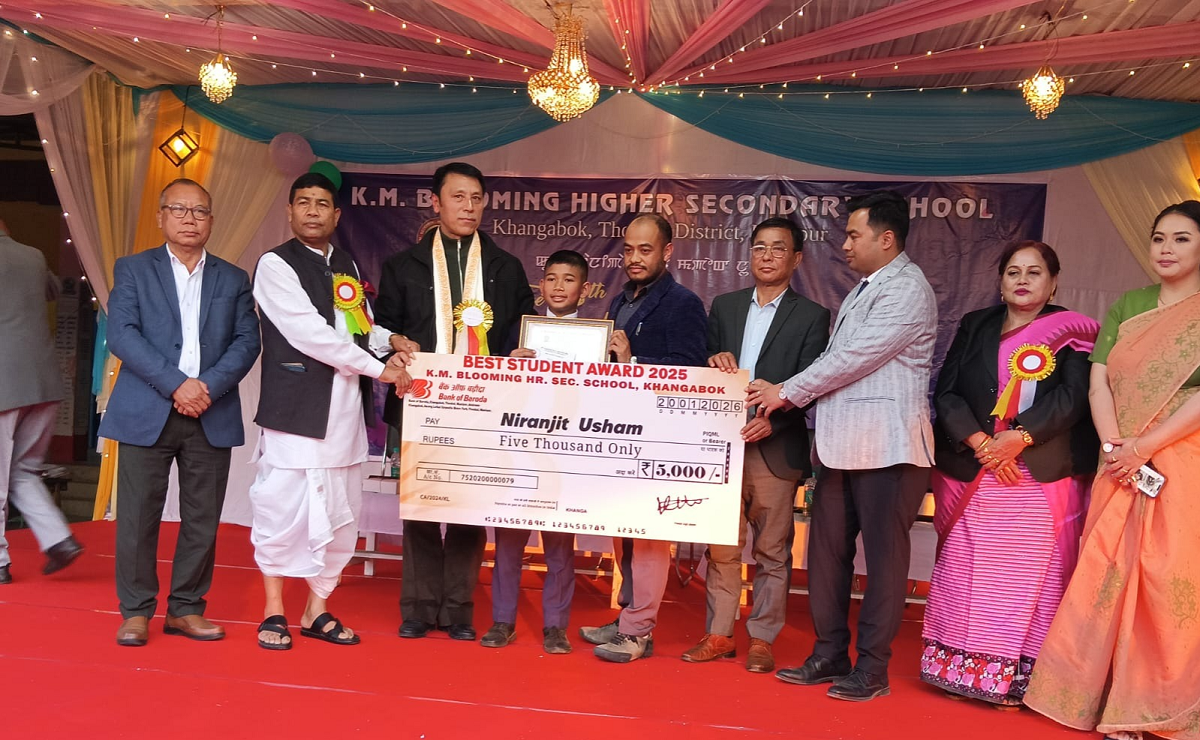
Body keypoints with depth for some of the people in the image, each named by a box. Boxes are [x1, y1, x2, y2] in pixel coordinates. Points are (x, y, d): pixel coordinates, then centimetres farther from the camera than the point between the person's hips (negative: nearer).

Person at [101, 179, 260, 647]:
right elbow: (121, 334, -5)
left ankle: (185, 607, 17)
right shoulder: (132, 270, 8)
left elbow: (247, 341, 4)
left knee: (202, 518, 4)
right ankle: (136, 611, 15)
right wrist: (176, 383, -15)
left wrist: (210, 385, -12)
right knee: (138, 515, 1)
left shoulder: (234, 280, 14)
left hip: (213, 416, 2)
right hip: (146, 412, -2)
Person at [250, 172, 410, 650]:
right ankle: (273, 612, 15)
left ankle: (317, 611, 22)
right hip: (295, 409, -6)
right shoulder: (275, 265, -4)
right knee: (282, 511, -2)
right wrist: (377, 367, -13)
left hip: (345, 411, 6)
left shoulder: (347, 267, 17)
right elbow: (309, 333, -14)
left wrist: (386, 339, 4)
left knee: (340, 516, 9)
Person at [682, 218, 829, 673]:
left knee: (772, 550, 5)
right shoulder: (724, 306, 14)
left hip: (776, 449, -3)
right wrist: (714, 360, -10)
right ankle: (719, 634, 19)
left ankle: (762, 640, 16)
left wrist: (773, 419, -19)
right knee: (721, 545, 8)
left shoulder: (811, 317, 4)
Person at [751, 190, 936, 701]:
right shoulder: (863, 291, 20)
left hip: (887, 447, -9)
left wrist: (787, 392, -7)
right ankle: (830, 655, 22)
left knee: (883, 556, 1)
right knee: (826, 550, 11)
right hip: (841, 444, 9)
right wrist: (786, 395, 5)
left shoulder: (907, 289, -9)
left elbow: (853, 359, -15)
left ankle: (871, 669, 11)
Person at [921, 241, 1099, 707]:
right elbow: (947, 392, 3)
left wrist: (1019, 436, -19)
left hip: (1042, 475, -2)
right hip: (972, 473, 2)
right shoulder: (974, 327, 12)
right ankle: (959, 668, 11)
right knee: (965, 572, 2)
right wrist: (981, 442, -10)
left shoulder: (1072, 334, 5)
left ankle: (1016, 677, 5)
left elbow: (1072, 397, -7)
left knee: (1029, 574, -3)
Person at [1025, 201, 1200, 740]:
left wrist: (1145, 445, -14)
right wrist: (1114, 447, -8)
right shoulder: (1127, 306, 13)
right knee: (1110, 572, 2)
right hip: (1121, 468, 4)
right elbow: (1099, 382, 5)